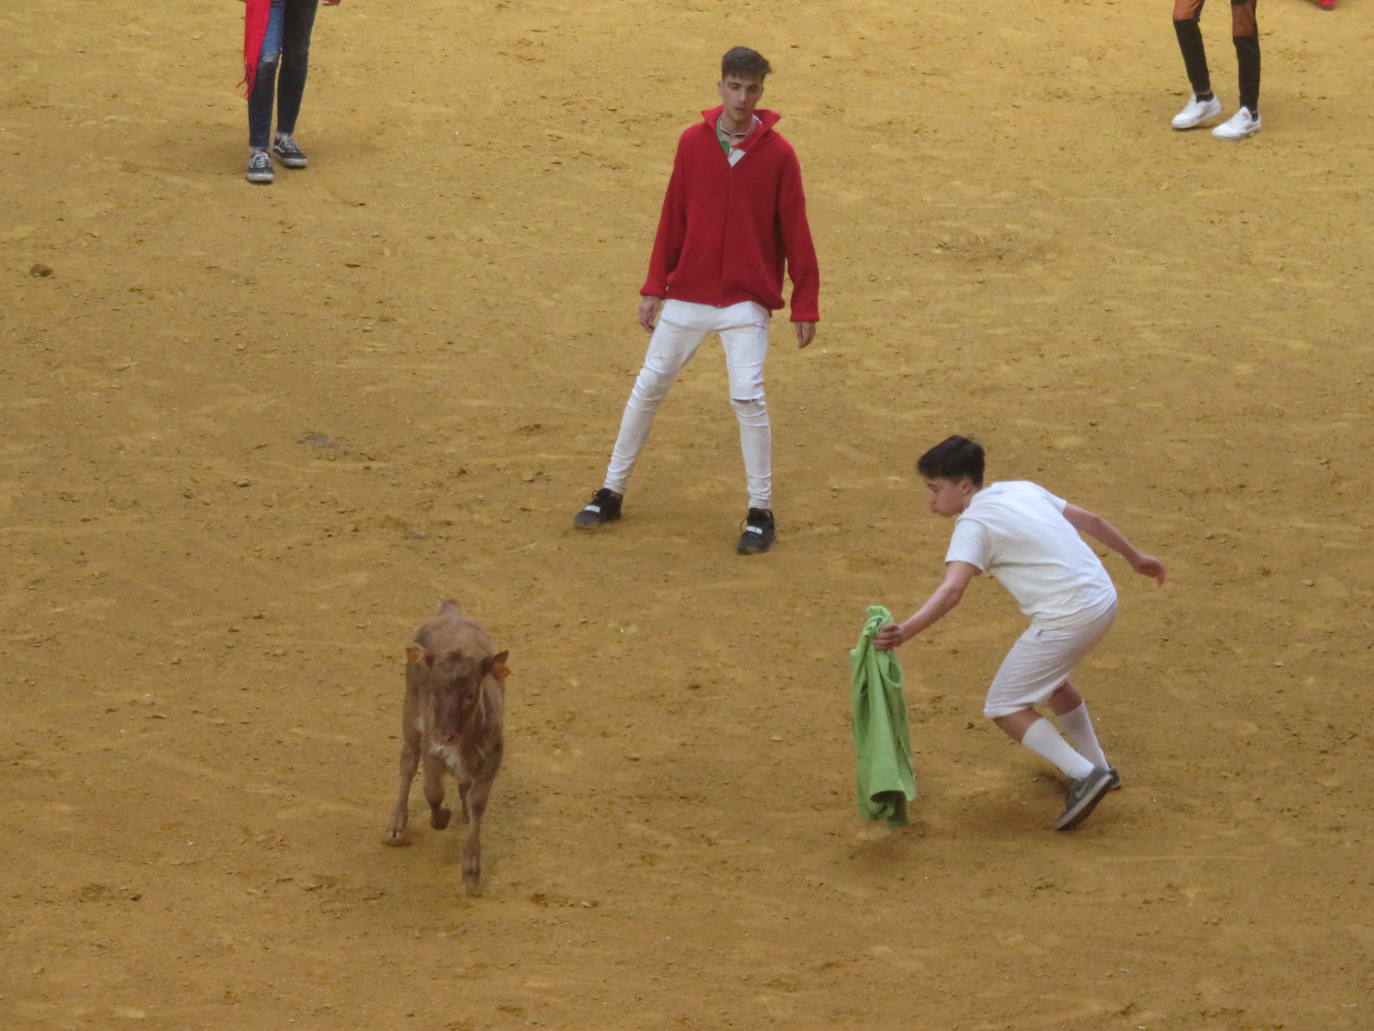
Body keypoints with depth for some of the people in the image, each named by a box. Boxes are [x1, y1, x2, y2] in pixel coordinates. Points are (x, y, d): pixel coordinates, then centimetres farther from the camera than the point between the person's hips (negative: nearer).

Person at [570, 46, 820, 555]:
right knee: (648, 388, 7)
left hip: (746, 299, -3)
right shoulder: (693, 142, 0)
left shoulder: (778, 154, -6)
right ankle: (611, 492, 20)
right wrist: (654, 288, 6)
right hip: (686, 294, 3)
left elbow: (795, 233, -3)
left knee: (748, 397, -11)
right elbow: (673, 220, 7)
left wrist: (805, 305, -4)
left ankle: (760, 513, 2)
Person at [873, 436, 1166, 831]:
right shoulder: (1023, 489, 13)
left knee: (1005, 707, 1)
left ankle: (1084, 775, -9)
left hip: (1066, 619, -9)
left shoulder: (974, 524, -11)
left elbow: (952, 589, -28)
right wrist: (1134, 556, 36)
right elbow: (1090, 520, 21)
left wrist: (905, 631, -41)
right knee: (1047, 676, 33)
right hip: (1103, 601, 9)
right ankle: (1098, 767, 41)